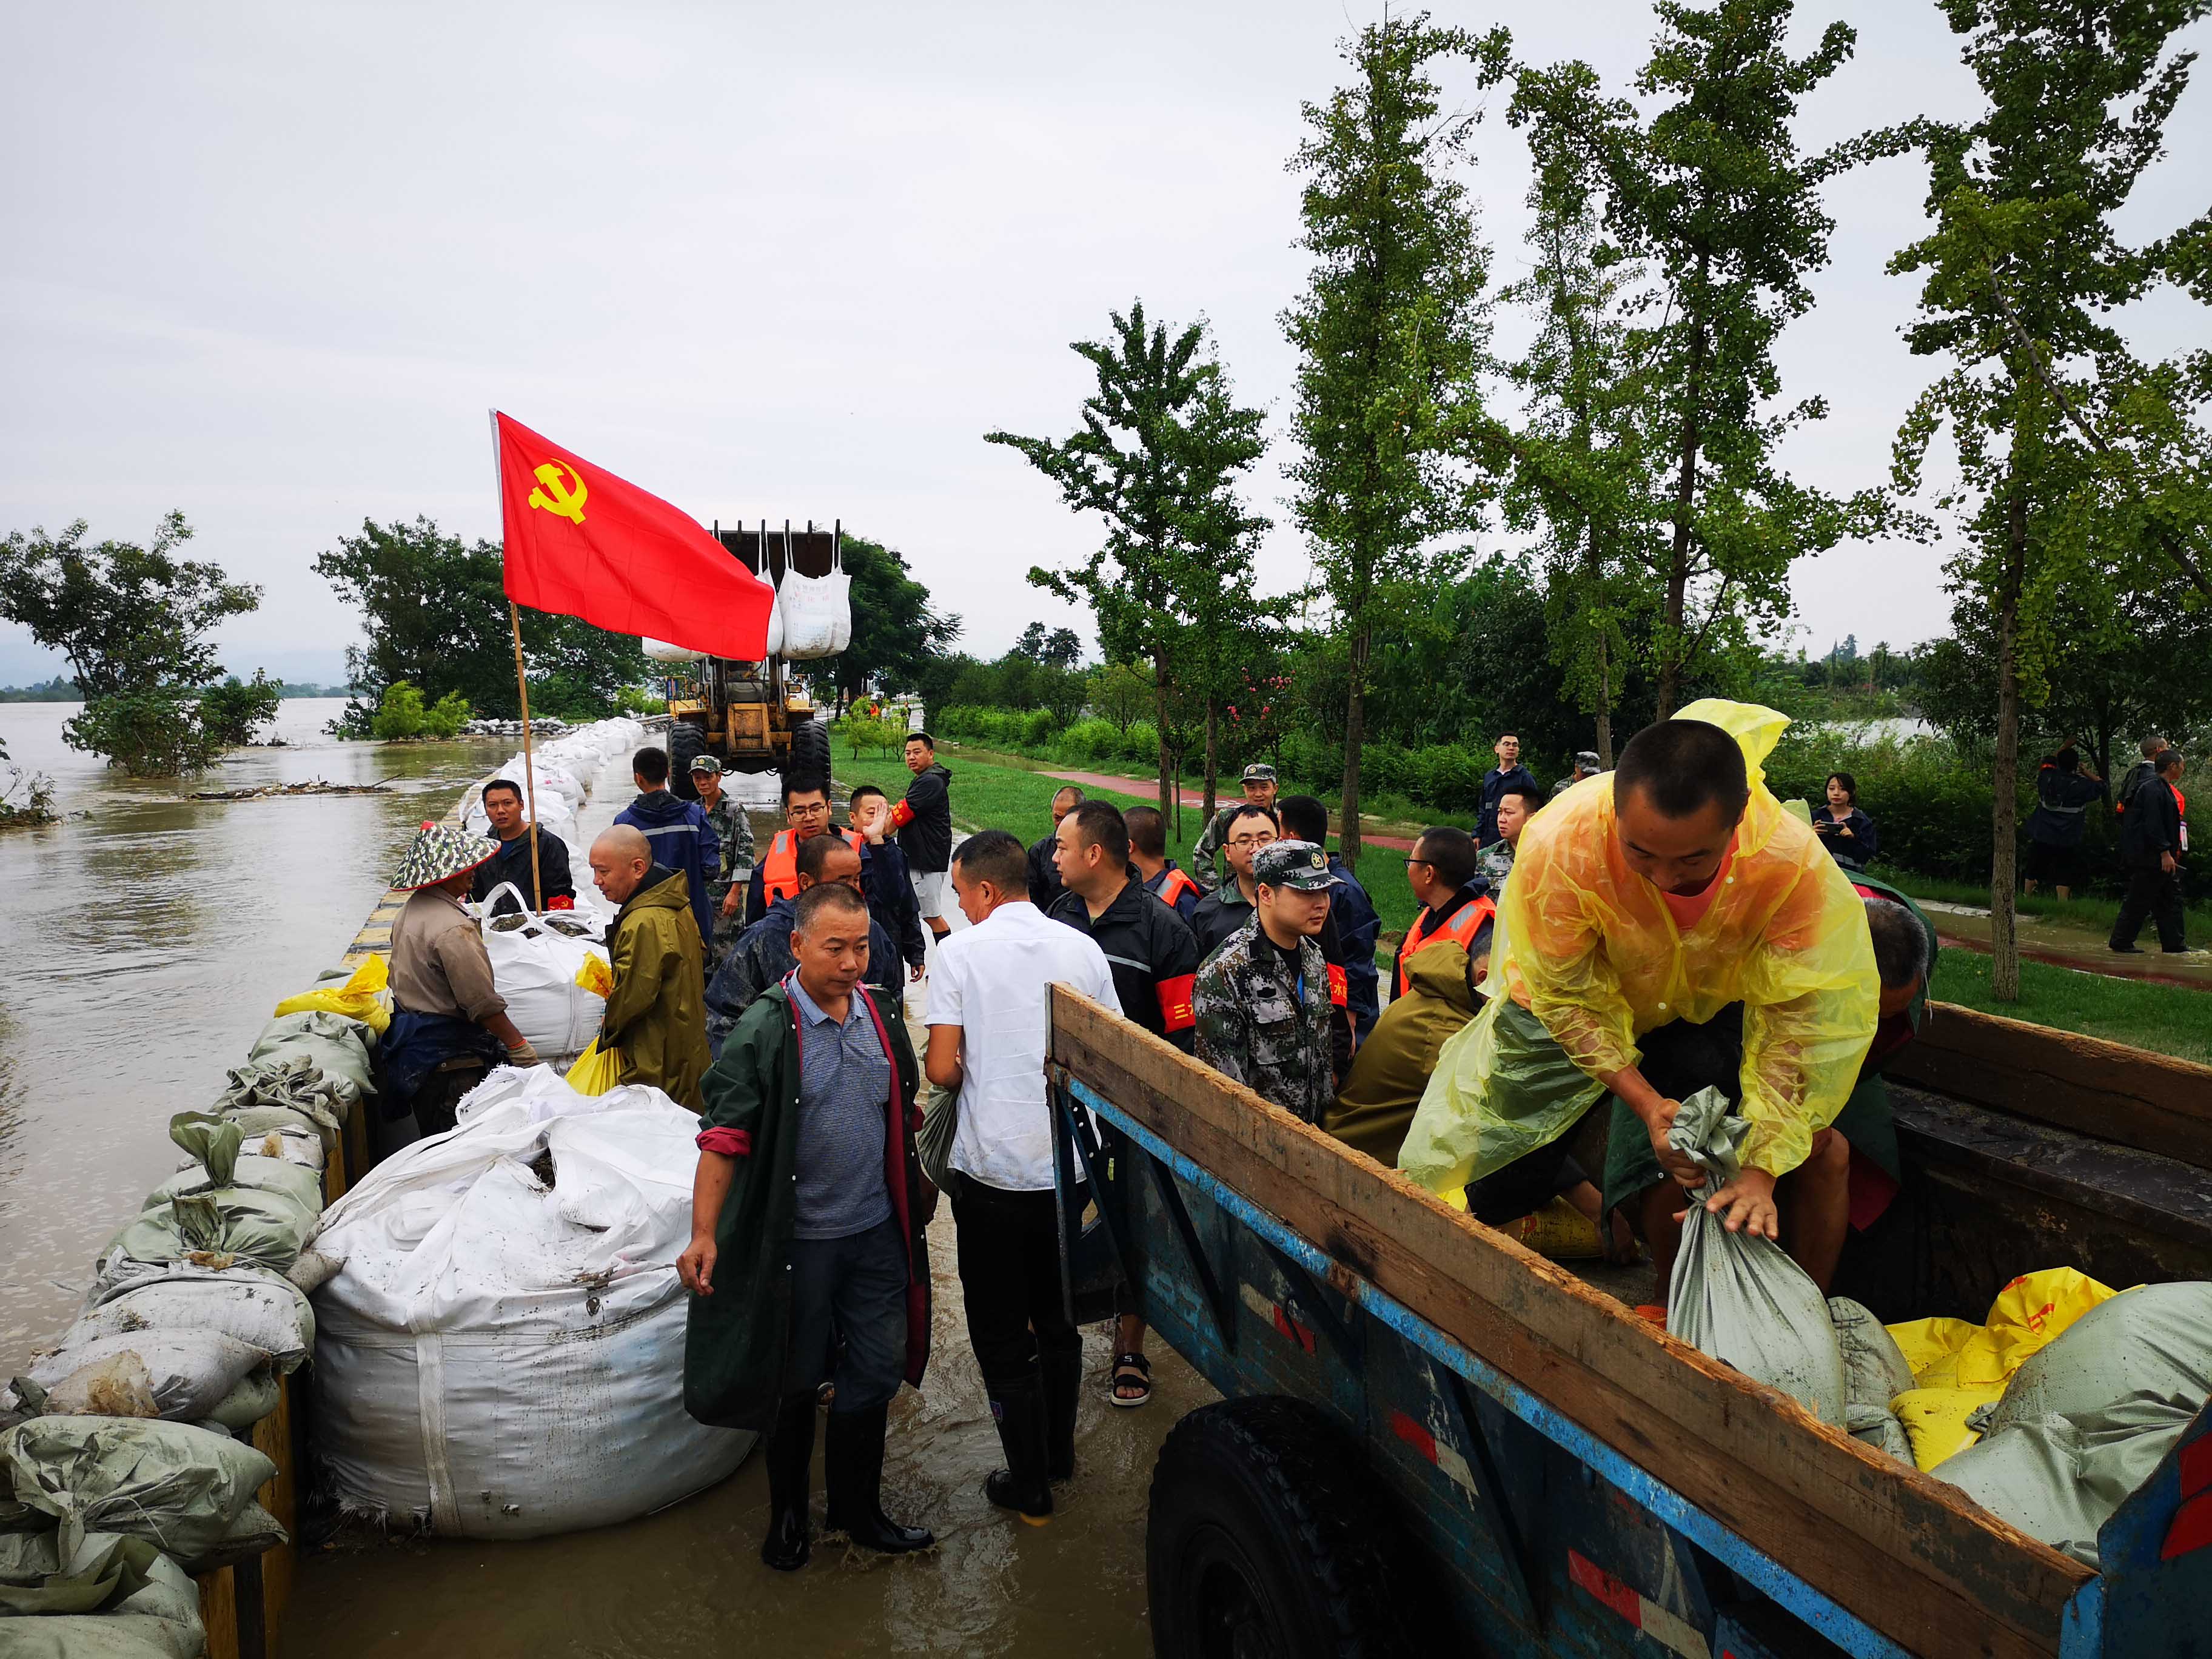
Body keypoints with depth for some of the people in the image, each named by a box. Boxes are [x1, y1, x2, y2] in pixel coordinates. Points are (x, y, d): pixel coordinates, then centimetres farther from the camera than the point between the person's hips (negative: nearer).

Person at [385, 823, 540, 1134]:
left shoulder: (407, 913, 8)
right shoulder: (453, 927, -23)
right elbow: (483, 1002, -23)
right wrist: (520, 1047, -16)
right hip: (448, 1053, -10)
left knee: (437, 1142, 19)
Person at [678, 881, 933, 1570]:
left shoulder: (882, 1017, 2)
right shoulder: (764, 1031, -15)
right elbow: (724, 1136, -16)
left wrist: (915, 1191, 21)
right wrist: (704, 1234, -22)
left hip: (878, 1231, 5)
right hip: (799, 1241, -5)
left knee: (875, 1376, 13)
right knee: (795, 1382, 11)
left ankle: (858, 1511, 32)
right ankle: (787, 1514, 34)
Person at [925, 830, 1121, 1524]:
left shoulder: (961, 950, -10)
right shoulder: (1083, 949, 0)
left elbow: (942, 1069, -12)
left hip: (994, 1168, -4)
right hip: (1071, 1165, 4)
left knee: (1002, 1336, 11)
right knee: (1059, 1317, 23)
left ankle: (1030, 1486, 19)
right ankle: (1059, 1452, 38)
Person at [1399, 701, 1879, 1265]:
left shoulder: (1795, 864, -35)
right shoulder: (1560, 845, -38)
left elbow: (1797, 1022, -28)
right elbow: (1568, 997, -24)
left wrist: (1761, 1169, -34)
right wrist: (1647, 1104, -33)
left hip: (1709, 1003, 2)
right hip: (1571, 996, -1)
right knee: (1505, 1192, -3)